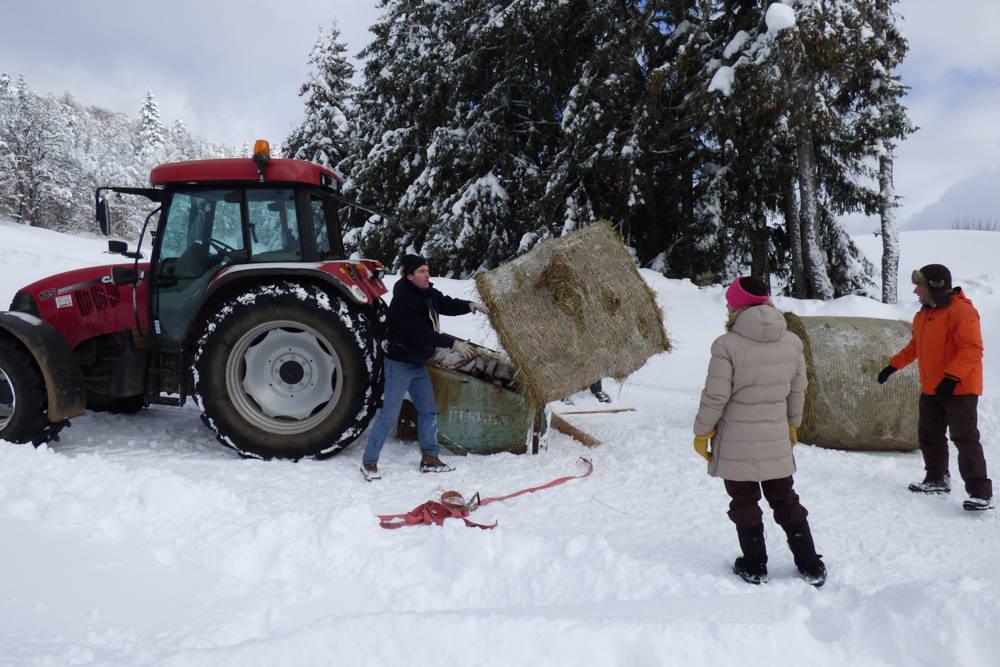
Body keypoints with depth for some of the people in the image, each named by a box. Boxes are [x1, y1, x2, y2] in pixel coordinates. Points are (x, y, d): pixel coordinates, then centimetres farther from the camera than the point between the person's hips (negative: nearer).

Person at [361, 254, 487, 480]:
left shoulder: (428, 293, 4)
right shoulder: (403, 300, -25)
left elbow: (446, 304, 14)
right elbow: (421, 333, -30)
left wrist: (469, 306, -6)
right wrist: (453, 343, -28)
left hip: (419, 364, 9)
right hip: (400, 364, -9)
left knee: (428, 410, 13)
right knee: (389, 414, -4)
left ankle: (429, 458, 23)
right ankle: (369, 461, 8)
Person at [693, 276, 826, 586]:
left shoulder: (727, 345, -19)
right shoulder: (792, 342, -2)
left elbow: (715, 397, -15)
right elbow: (797, 391, 9)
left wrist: (702, 432, -1)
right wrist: (791, 424, 25)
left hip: (736, 441, -4)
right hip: (776, 440, 5)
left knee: (744, 503, 12)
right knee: (785, 500, 19)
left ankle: (754, 567, 24)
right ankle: (811, 567, 27)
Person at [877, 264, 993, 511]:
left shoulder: (961, 311, -15)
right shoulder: (923, 314, 13)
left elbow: (973, 349, -22)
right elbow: (915, 346, 25)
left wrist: (952, 378, -30)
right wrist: (892, 366, 21)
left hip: (959, 388, -9)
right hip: (931, 389, 9)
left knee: (965, 440, -9)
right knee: (929, 435, 15)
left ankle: (981, 493, -3)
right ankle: (937, 480, 30)